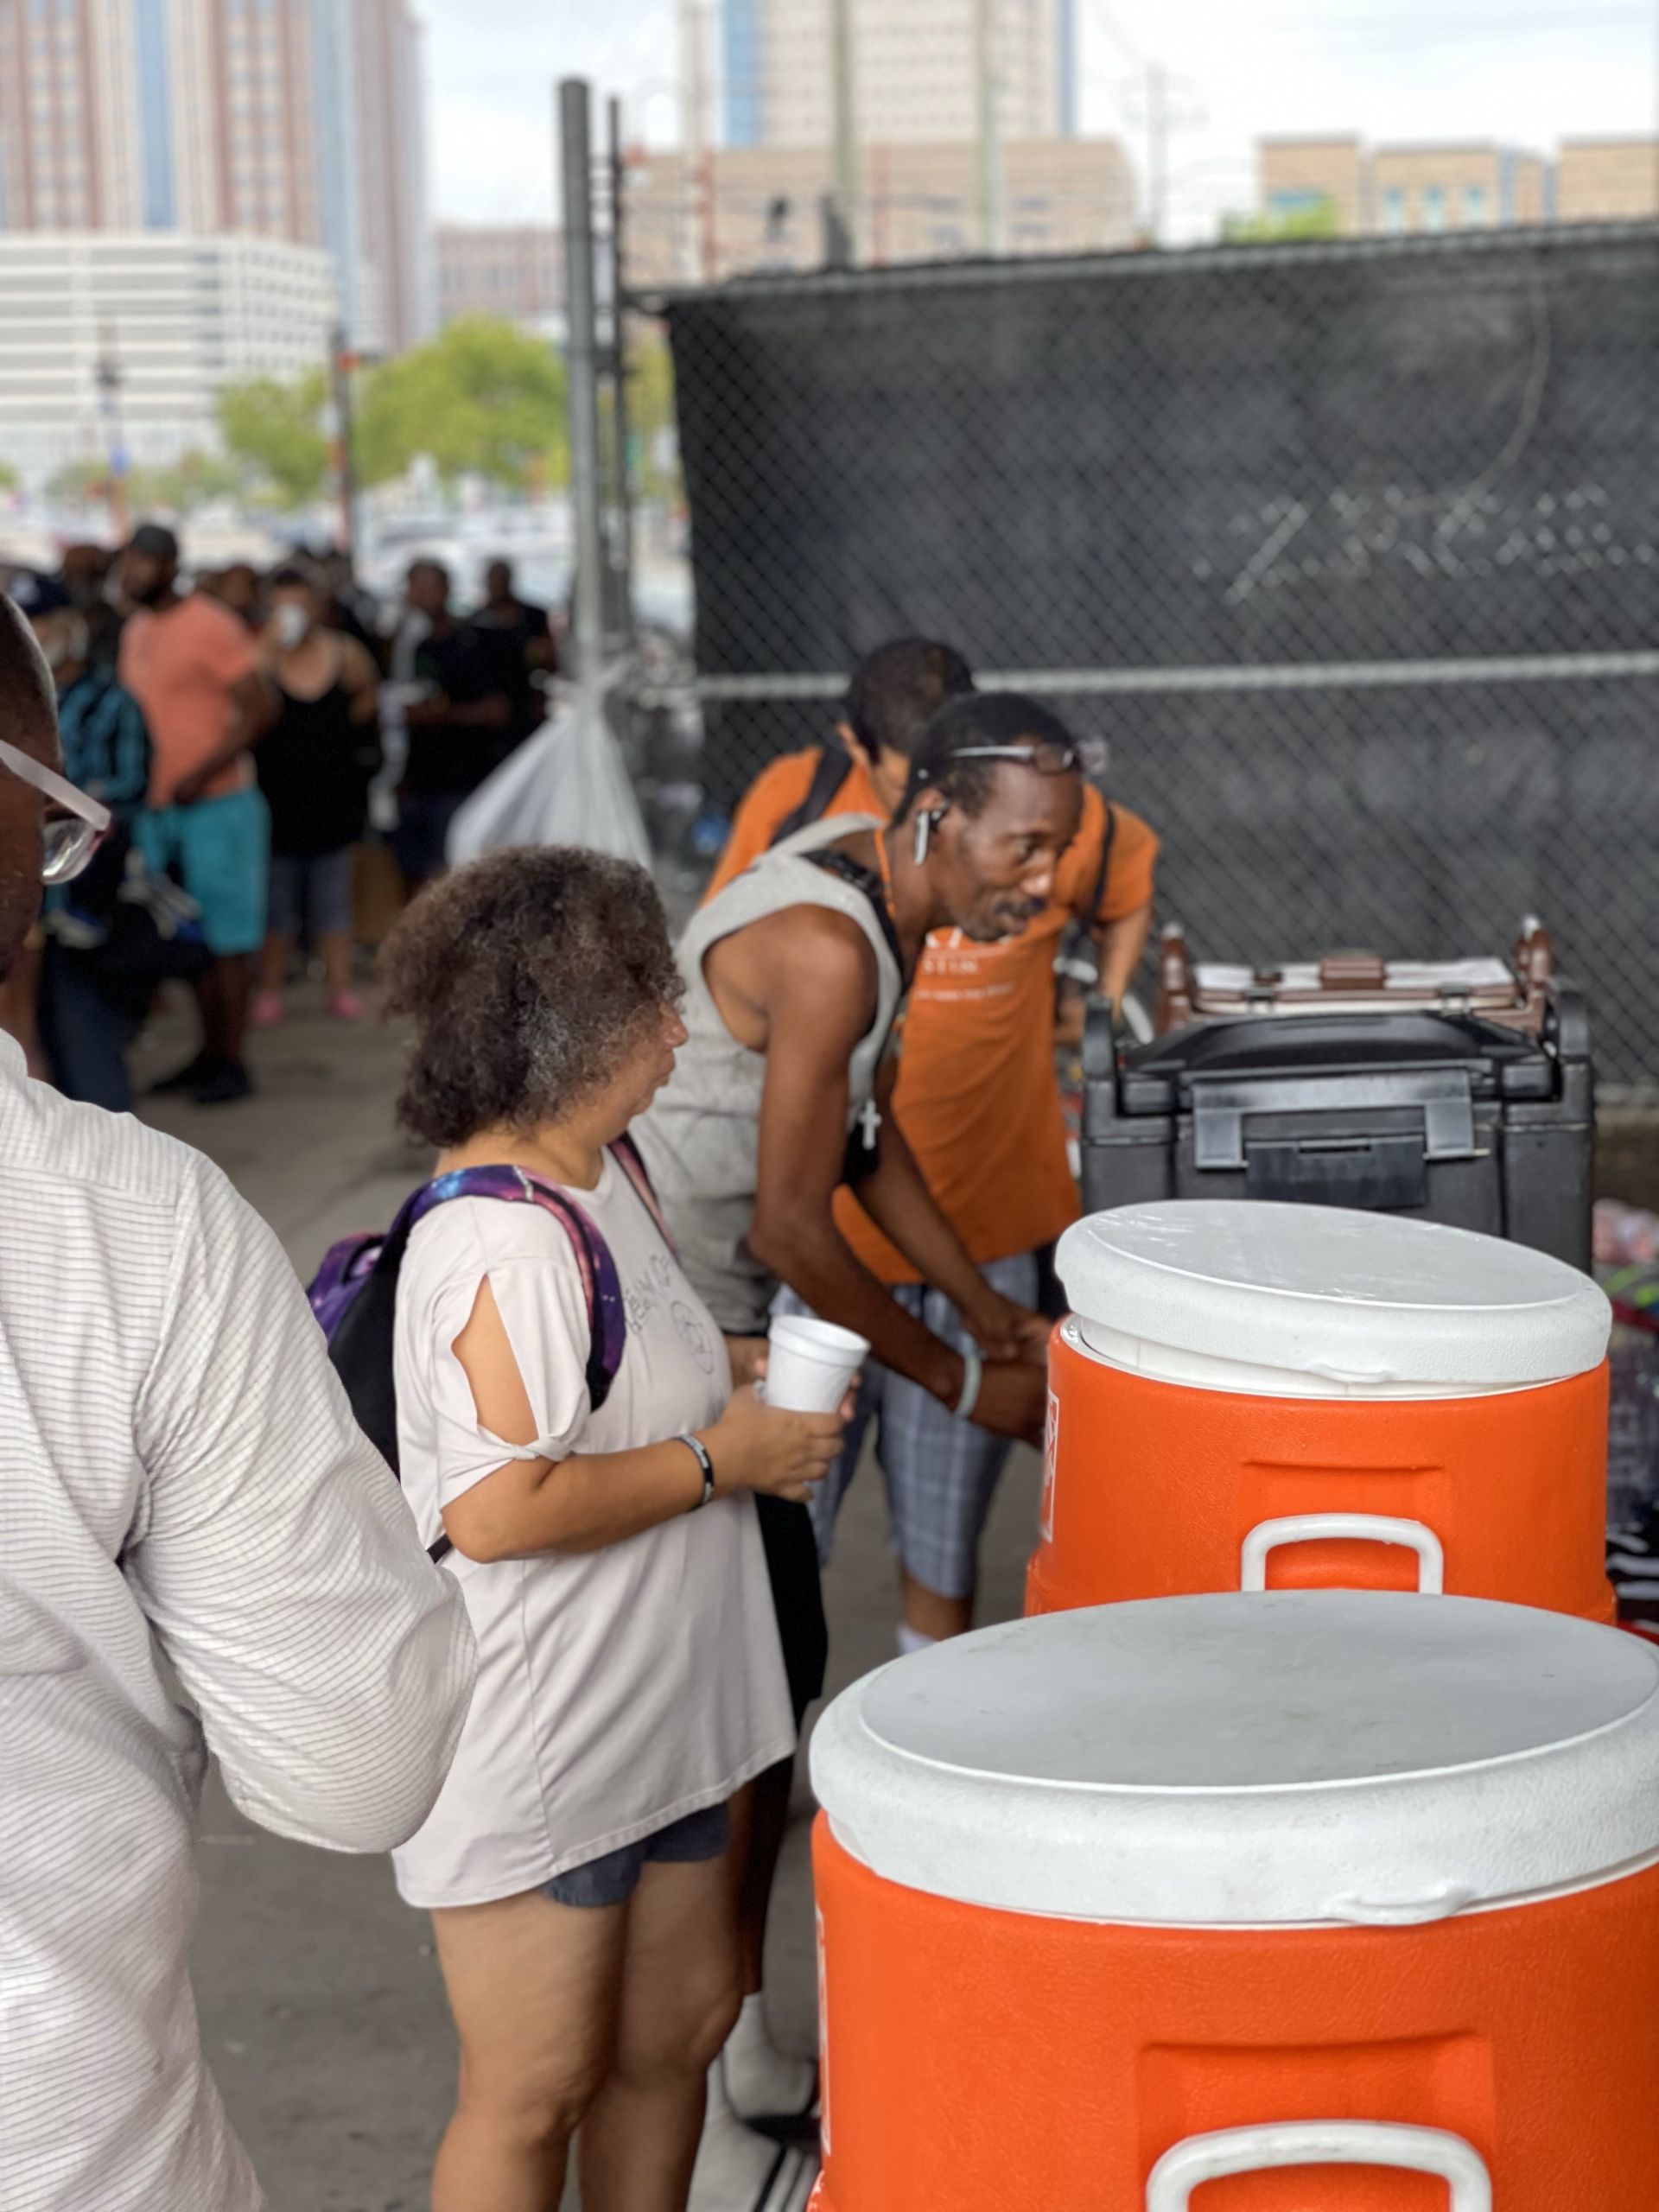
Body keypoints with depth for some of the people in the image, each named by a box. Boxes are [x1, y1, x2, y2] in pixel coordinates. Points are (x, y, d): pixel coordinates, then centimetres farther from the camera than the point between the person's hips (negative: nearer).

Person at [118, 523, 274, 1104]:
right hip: (158, 809, 8)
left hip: (216, 802, -8)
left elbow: (257, 710, -14)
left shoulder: (209, 625, -11)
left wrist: (202, 774, -20)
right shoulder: (135, 631, 12)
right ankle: (209, 1053, 21)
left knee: (226, 936, -2)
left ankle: (231, 1063, 4)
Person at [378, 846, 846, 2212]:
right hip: (532, 1759, -10)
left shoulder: (596, 1165, 6)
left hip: (655, 1716, 10)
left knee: (680, 2025, 21)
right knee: (532, 2097, 6)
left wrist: (727, 1370, 5)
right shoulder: (504, 1240, -26)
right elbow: (495, 1509, -31)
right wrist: (716, 1459, -21)